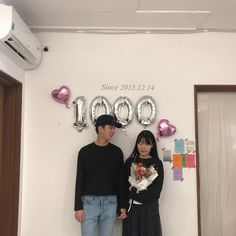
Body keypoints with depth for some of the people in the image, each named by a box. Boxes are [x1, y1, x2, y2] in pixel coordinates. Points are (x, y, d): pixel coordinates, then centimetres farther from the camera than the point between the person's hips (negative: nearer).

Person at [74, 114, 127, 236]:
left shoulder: (117, 152, 5)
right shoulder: (85, 151, 0)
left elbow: (121, 180, 7)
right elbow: (79, 181, 0)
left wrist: (122, 205, 5)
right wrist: (78, 207, -4)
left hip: (110, 203, 2)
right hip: (89, 201, -1)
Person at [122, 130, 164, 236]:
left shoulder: (157, 163, 3)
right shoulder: (130, 162, 6)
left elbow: (157, 188, -5)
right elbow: (124, 185, 2)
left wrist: (135, 193, -13)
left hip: (150, 207, -1)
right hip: (132, 207, 1)